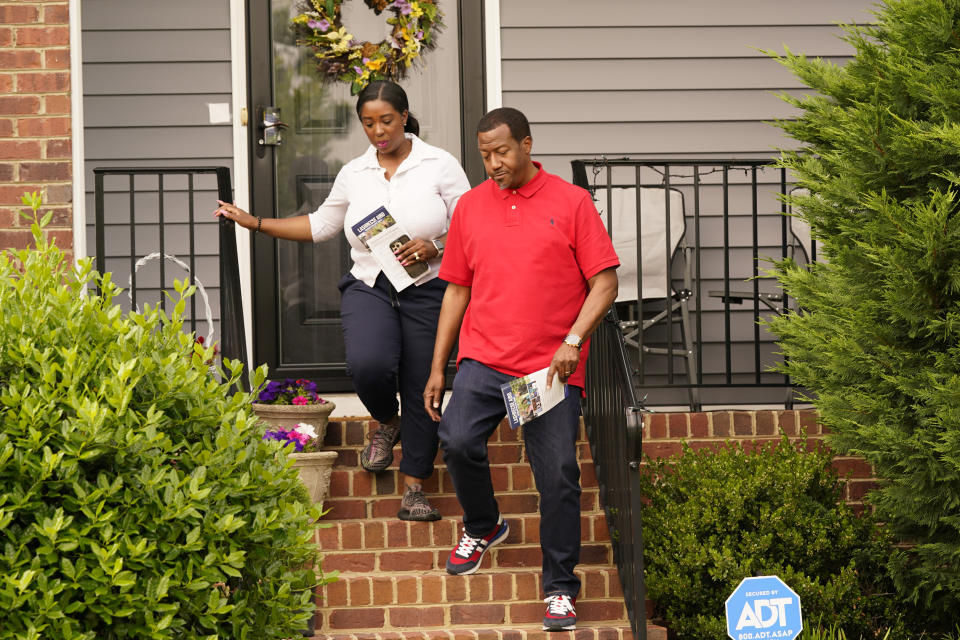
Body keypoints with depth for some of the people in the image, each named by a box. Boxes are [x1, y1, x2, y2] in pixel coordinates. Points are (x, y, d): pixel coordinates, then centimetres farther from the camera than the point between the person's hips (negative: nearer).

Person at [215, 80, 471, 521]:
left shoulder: (440, 166, 0)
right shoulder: (353, 174, 11)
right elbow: (320, 225, 23)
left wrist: (433, 247, -18)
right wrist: (254, 223, 18)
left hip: (426, 291, -2)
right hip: (368, 287, 2)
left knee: (421, 390, -1)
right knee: (368, 364, -27)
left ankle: (414, 490, 14)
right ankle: (386, 422, 9)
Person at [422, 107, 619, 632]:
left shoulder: (571, 202, 1)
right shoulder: (470, 206, 12)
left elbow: (604, 281, -2)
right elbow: (457, 290, 16)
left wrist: (573, 340, -15)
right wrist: (437, 367, 13)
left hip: (552, 367, -3)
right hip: (483, 358, 3)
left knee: (558, 475, -6)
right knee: (458, 441, -17)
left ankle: (560, 586, 8)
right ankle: (482, 526, 14)